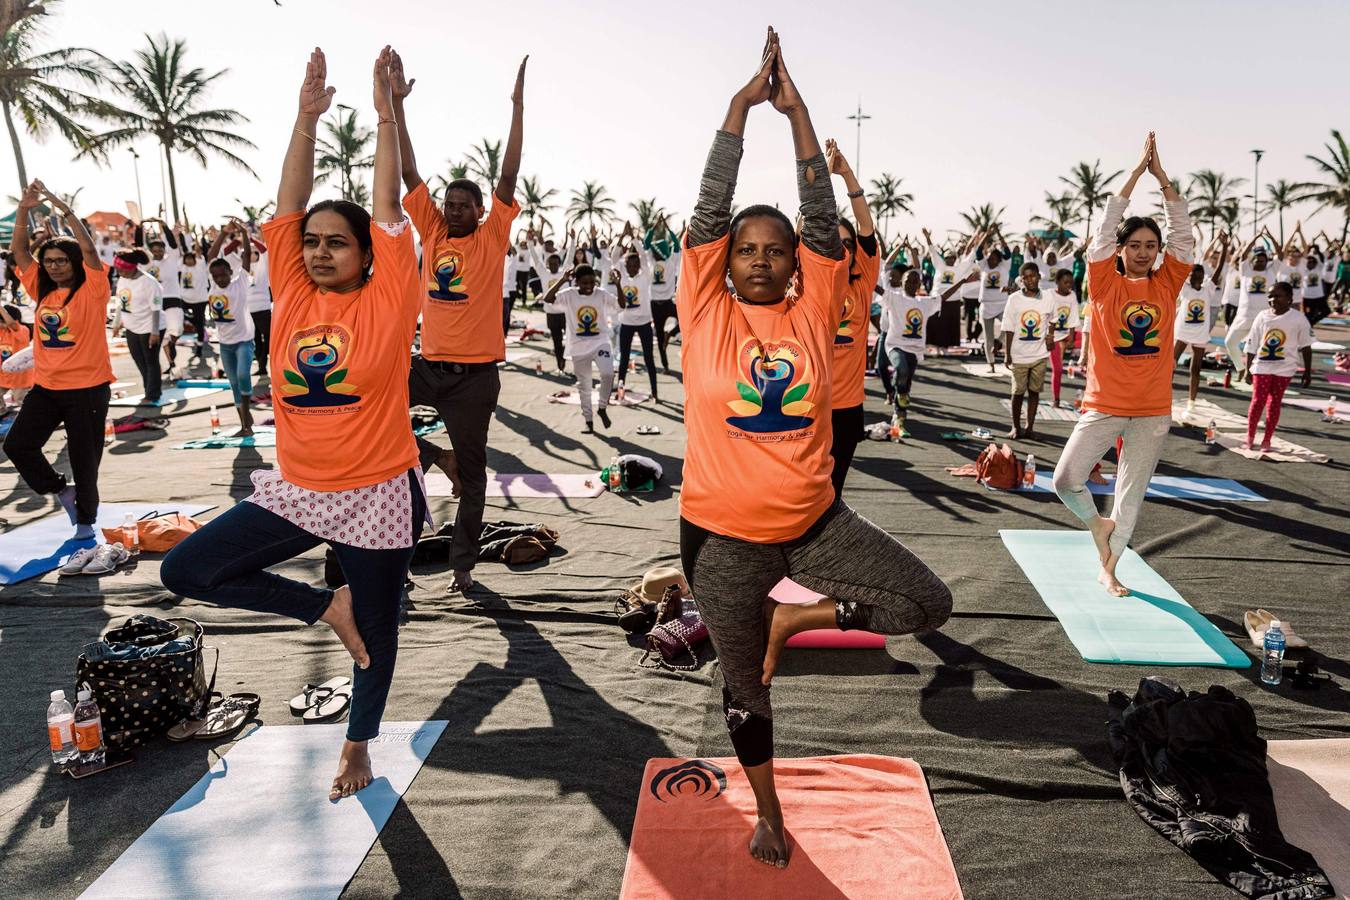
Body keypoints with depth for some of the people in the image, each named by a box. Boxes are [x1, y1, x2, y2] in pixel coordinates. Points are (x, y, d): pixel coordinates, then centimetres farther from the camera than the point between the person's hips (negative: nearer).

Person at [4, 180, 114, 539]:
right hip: (46, 387, 5)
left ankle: (86, 519, 22)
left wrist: (64, 209, -19)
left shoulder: (91, 291, -6)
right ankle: (61, 489, 22)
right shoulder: (42, 291, 9)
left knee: (84, 458, 4)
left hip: (87, 387, -5)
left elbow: (89, 249, -19)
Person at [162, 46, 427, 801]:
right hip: (296, 491, 4)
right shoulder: (294, 295, 1)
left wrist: (387, 113, -8)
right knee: (185, 569, -1)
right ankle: (324, 606, 13)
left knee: (376, 629, 10)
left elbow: (388, 210, -11)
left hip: (378, 494, -4)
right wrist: (308, 118, -6)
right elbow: (288, 207, -1)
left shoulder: (386, 302, -9)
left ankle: (359, 744, 36)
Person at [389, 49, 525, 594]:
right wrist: (396, 103, -2)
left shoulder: (492, 239, -2)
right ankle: (433, 455, 12)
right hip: (429, 366, 4)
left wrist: (517, 107, -14)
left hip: (475, 374, -4)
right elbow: (409, 173, 3)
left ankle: (463, 564, 19)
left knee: (472, 472, 5)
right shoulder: (432, 233, 6)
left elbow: (508, 177, -9)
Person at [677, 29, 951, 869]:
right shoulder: (707, 313, -6)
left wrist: (797, 111, -9)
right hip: (724, 533, -2)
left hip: (814, 520, 2)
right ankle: (767, 812, 39)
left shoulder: (813, 314, -3)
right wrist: (742, 104, -9)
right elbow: (709, 209, -11)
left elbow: (823, 219, -8)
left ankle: (792, 618, 13)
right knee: (744, 681, 14)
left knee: (930, 603, -5)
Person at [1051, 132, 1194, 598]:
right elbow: (1106, 228, -10)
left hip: (1153, 409, 2)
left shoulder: (1166, 283, 5)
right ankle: (1097, 523, 19)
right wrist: (1137, 171, -8)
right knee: (1065, 479, -11)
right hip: (1105, 405, -2)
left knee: (1132, 493, 10)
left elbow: (1183, 235, -1)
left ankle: (1108, 569, 24)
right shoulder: (1105, 283, -3)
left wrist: (1162, 178, -5)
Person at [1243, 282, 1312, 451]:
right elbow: (1252, 345, 5)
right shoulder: (1262, 316, 0)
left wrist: (1307, 372, 3)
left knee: (1274, 403, 5)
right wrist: (1247, 369, 4)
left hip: (1284, 369, -1)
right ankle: (1250, 437, 12)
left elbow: (1306, 347, 2)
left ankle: (1267, 440, 13)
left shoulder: (1298, 318, -5)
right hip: (1262, 367, 1)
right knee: (1257, 401, -1)